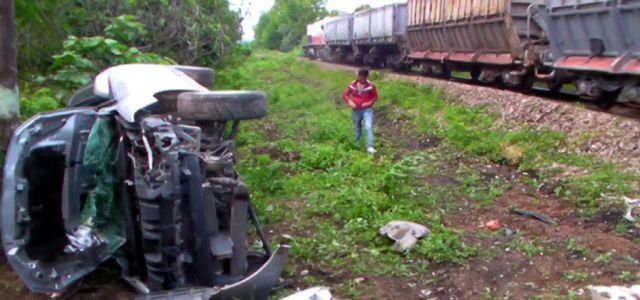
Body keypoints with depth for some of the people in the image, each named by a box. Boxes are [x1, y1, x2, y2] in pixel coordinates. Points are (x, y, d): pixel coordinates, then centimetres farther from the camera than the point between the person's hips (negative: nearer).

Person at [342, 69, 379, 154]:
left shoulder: (371, 86, -14)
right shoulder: (352, 85, -7)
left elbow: (375, 97, 0)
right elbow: (345, 95, 6)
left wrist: (368, 103, -15)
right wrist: (350, 102, -10)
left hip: (367, 109, -3)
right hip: (356, 110, 3)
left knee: (368, 127, -21)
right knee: (357, 128, 17)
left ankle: (370, 147, -24)